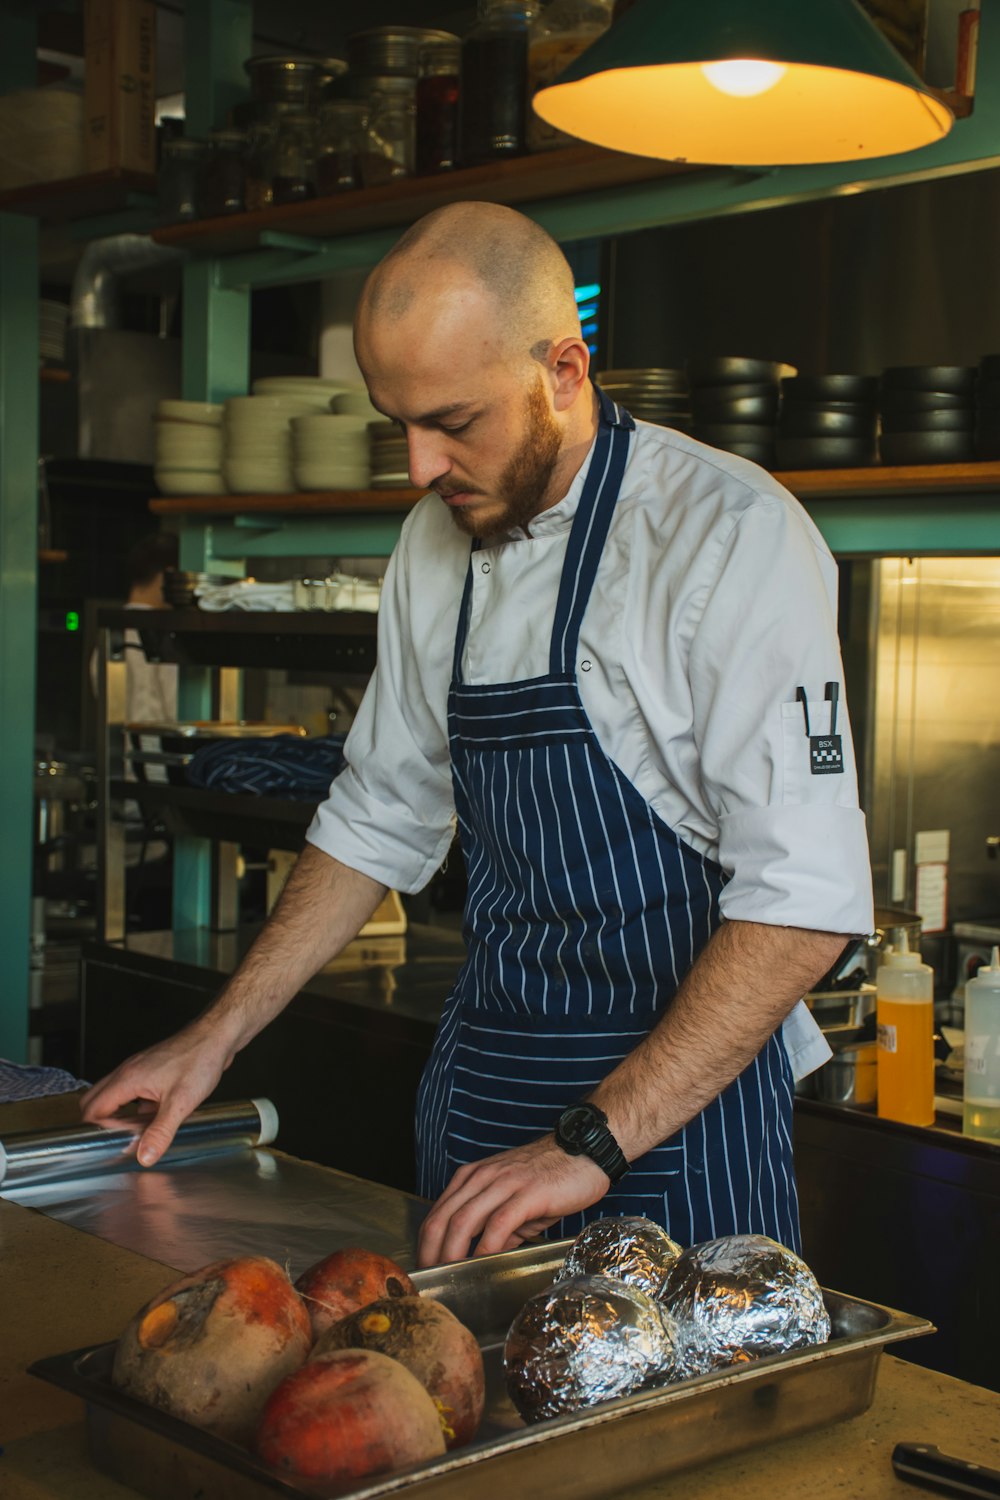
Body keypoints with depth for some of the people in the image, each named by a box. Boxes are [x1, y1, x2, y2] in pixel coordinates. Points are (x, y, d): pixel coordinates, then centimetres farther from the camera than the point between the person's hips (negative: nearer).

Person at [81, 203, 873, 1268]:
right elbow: (382, 818, 14)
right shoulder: (437, 542, 4)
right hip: (483, 1079, 6)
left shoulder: (732, 534, -18)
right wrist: (218, 1035, 9)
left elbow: (804, 901, -22)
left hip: (681, 1093, -5)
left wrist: (594, 1141, -25)